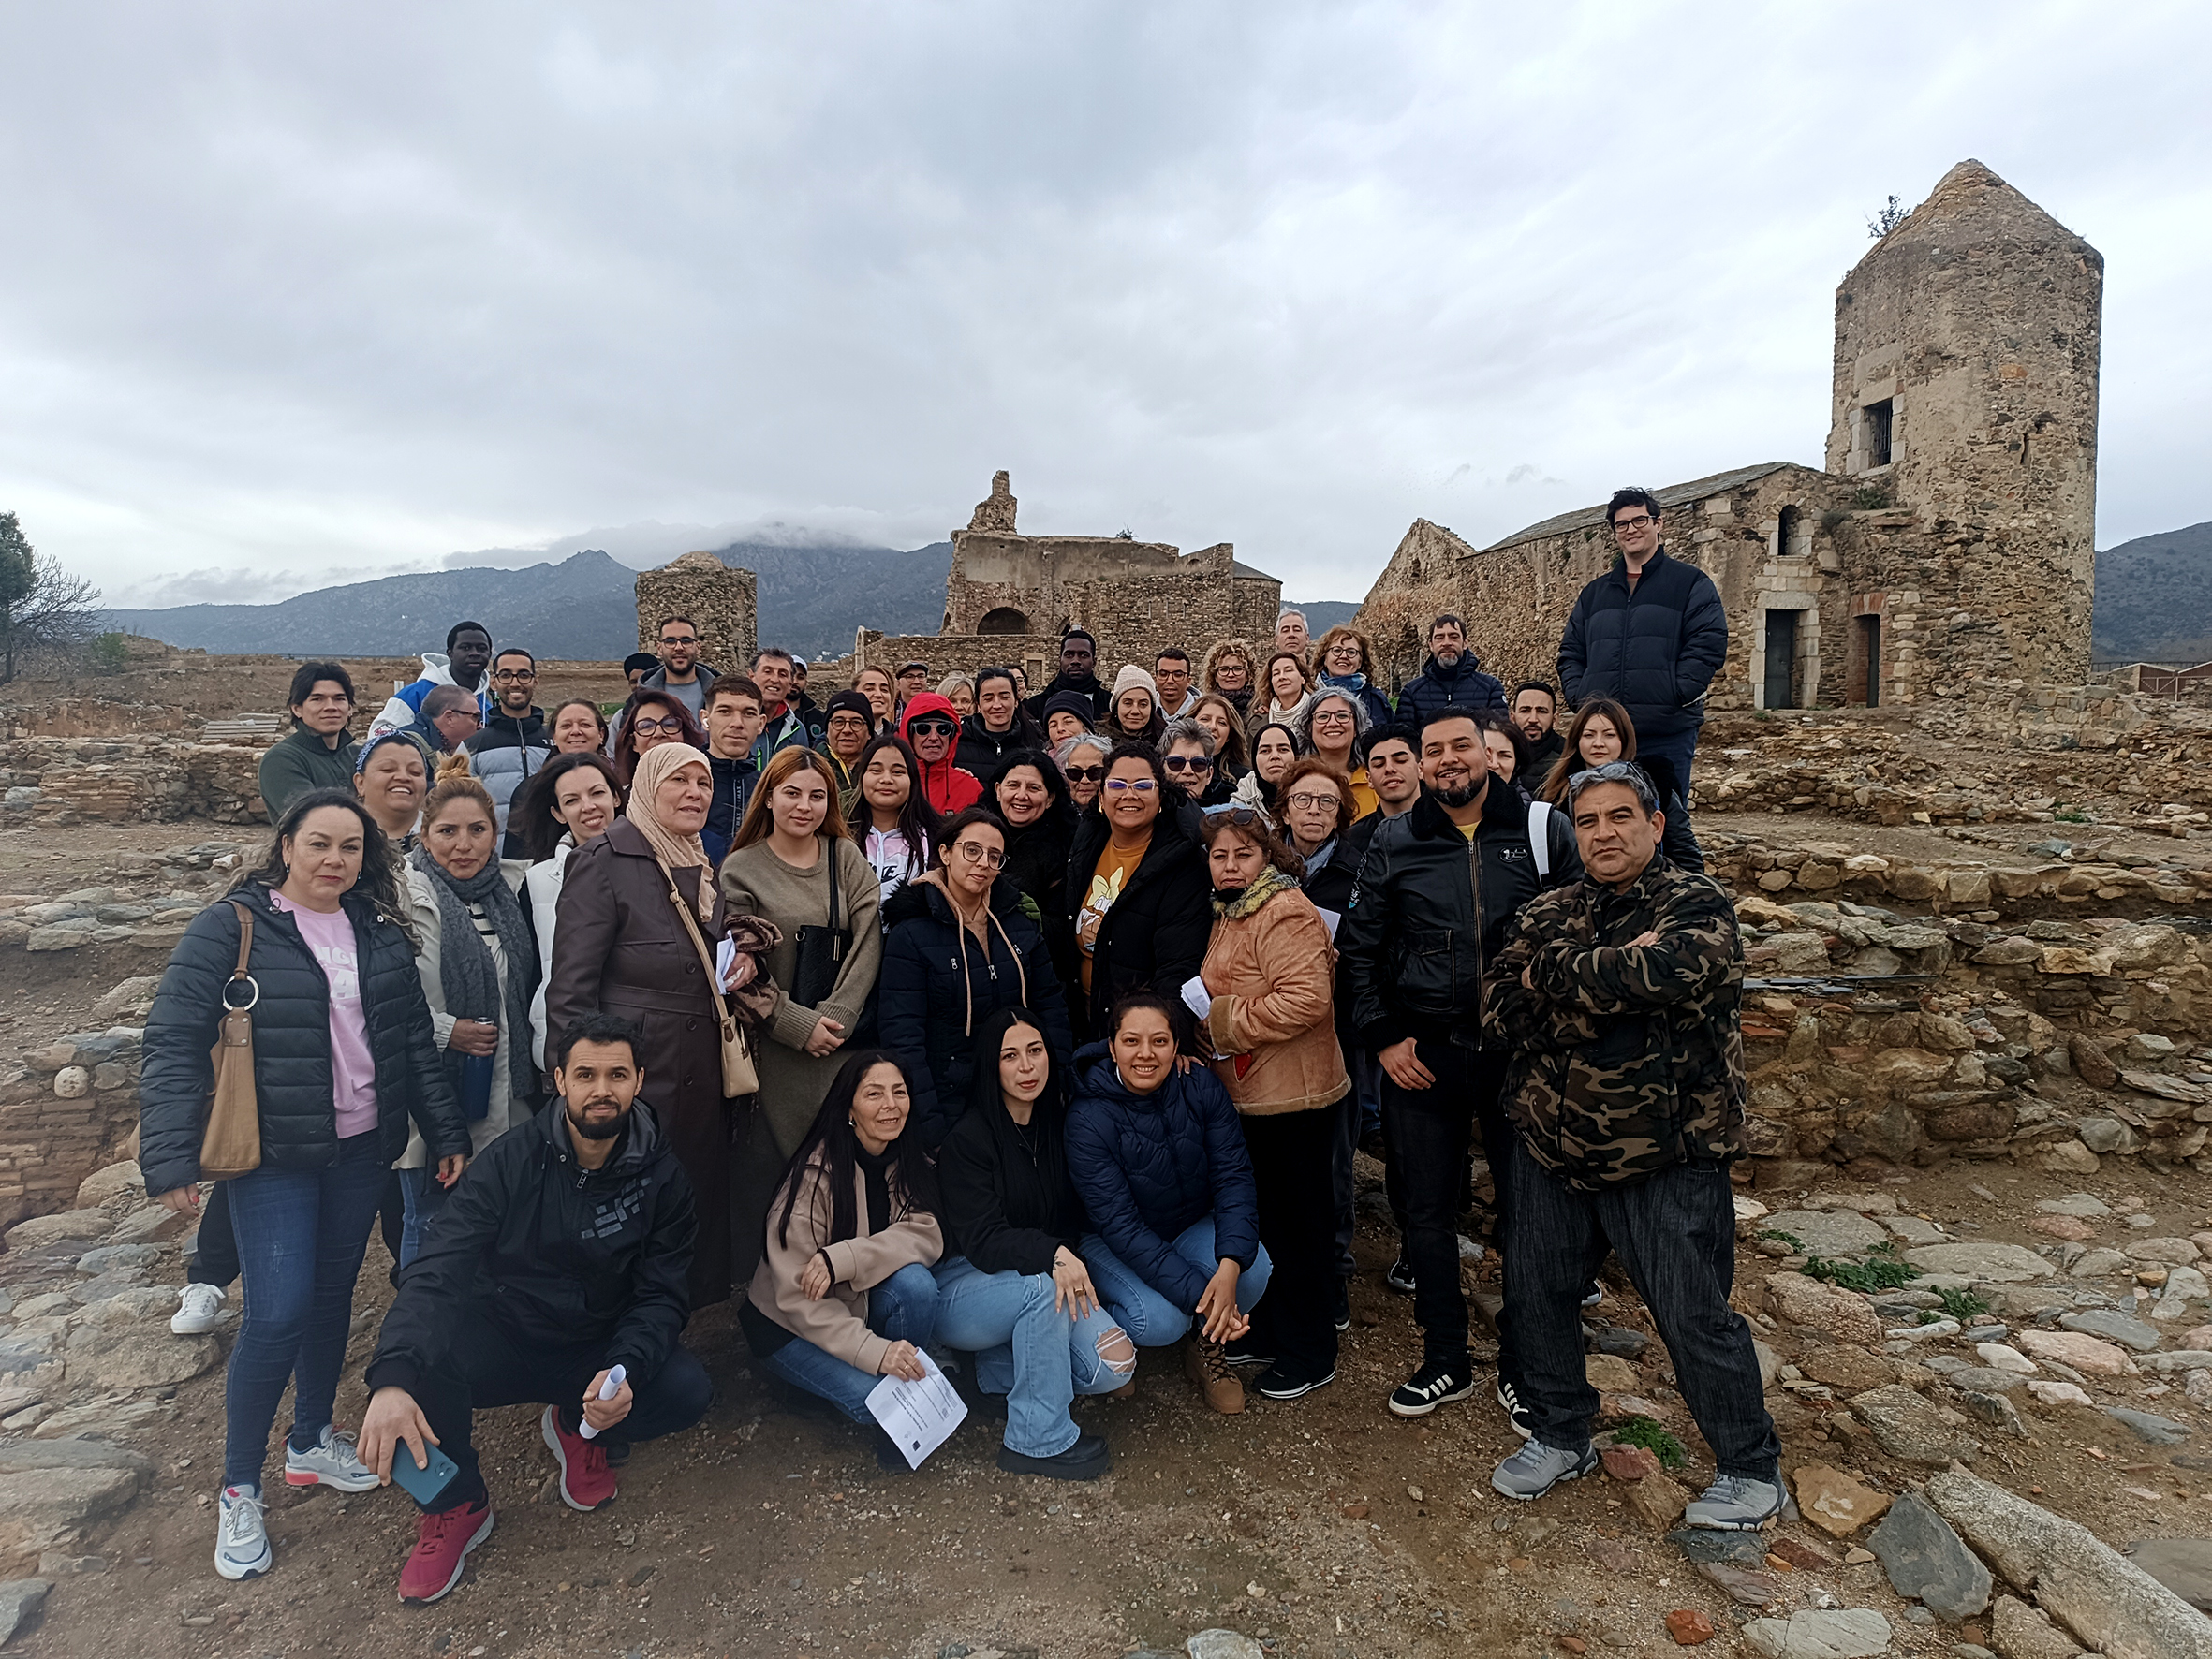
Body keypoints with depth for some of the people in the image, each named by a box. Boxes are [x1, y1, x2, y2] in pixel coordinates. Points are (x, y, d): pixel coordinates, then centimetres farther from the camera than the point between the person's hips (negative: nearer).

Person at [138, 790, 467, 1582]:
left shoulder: (380, 932, 5)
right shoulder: (231, 928, -10)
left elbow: (414, 1041, 9)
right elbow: (174, 1042, -12)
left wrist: (447, 1132, 8)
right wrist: (170, 1159, -18)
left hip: (360, 1148, 5)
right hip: (272, 1156, -4)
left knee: (333, 1294, 15)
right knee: (278, 1313, -8)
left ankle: (312, 1442, 35)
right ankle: (239, 1490, 13)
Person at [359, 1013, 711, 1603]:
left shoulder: (661, 1177, -9)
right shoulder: (512, 1159, -14)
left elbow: (661, 1296, -9)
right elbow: (438, 1271, -24)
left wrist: (626, 1371, -31)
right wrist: (393, 1380, -42)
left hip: (598, 1349, 1)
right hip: (502, 1340, -1)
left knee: (688, 1392, -26)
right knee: (419, 1361, -32)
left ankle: (576, 1428, 10)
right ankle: (457, 1504, -1)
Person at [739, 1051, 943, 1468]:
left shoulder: (907, 1165, -5)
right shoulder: (816, 1174, -23)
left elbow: (926, 1236, -19)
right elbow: (797, 1295, -25)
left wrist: (843, 1259, -34)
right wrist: (873, 1351, -37)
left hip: (863, 1307, 5)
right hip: (789, 1324, -4)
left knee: (917, 1284, -28)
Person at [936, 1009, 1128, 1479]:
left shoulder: (1056, 1124, 3)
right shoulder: (968, 1139, -15)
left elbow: (1072, 1221, 9)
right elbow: (983, 1241, -21)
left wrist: (1070, 1261, -11)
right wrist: (1054, 1253, -37)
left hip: (1045, 1282, 5)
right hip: (963, 1290, -5)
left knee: (1115, 1366, -17)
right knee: (1042, 1285, -35)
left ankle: (1000, 1368, 7)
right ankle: (1040, 1442, -19)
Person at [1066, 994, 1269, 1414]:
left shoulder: (1201, 1087, -14)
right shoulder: (1088, 1119, -25)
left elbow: (1233, 1176, -16)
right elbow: (1121, 1227, -26)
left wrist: (1229, 1267, -33)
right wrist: (1197, 1295, -34)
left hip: (1194, 1226, 3)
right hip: (1113, 1243, -3)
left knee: (1255, 1268, -26)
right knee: (1160, 1321, -29)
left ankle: (1208, 1345, 5)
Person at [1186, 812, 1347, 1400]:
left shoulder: (1285, 912, -17)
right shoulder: (1229, 914, 13)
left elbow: (1306, 998, -28)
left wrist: (1222, 1020, -20)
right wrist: (1202, 1017, 5)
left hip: (1292, 1098, -9)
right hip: (1249, 1095, 9)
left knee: (1295, 1223, 3)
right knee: (1262, 1215, 19)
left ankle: (1309, 1355, 19)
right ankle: (1266, 1331, 35)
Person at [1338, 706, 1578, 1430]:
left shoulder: (1543, 831, 0)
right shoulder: (1393, 842, 2)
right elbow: (1359, 946, 6)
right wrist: (1384, 1037, -2)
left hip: (1521, 1051, -1)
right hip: (1421, 1057, 1)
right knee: (1426, 1212, 10)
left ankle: (1521, 1369, 29)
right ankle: (1445, 1361, 29)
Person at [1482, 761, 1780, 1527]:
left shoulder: (1697, 906, -9)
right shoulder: (1544, 915, 4)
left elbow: (1665, 973, -31)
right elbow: (1499, 1017, -7)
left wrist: (1553, 973, -15)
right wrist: (1613, 977, -19)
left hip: (1665, 1155, -5)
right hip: (1550, 1146, 5)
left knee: (1694, 1318, 7)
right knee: (1537, 1295, 15)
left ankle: (1750, 1469, 32)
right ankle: (1560, 1437, 39)